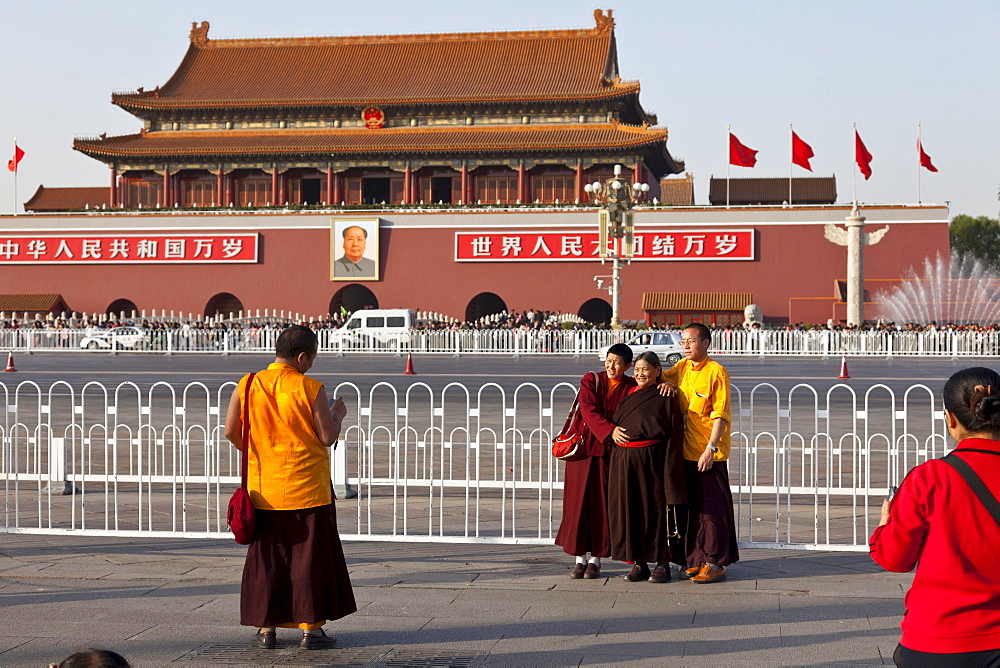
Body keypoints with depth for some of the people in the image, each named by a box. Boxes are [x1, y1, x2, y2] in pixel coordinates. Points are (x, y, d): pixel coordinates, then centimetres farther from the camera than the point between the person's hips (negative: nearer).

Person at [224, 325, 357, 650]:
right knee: (310, 556, 6)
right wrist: (337, 414, 11)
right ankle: (310, 628, 8)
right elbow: (327, 436, -8)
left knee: (266, 558, 11)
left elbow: (230, 431, 2)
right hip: (307, 488, -3)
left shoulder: (247, 386, -1)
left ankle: (265, 628, 12)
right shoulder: (310, 389, -11)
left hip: (264, 488, 3)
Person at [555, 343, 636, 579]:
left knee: (603, 504, 0)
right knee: (580, 502, 1)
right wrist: (610, 431, -23)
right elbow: (589, 412, -10)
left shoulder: (631, 388, 5)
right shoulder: (591, 381, 2)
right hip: (586, 447, 0)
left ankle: (595, 559, 8)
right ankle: (580, 558, 9)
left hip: (612, 453, 0)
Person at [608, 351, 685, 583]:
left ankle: (662, 563, 7)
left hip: (651, 460, -5)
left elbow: (674, 434, -7)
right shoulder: (628, 394, 15)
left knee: (655, 509, -2)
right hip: (623, 460, 5)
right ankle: (639, 563, 12)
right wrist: (613, 431, -3)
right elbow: (613, 421, 22)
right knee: (628, 510, 5)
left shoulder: (666, 398, -2)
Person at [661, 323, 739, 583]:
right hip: (688, 451, 7)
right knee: (692, 506, 11)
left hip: (710, 454, -7)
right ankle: (696, 560, 18)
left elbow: (720, 415, -15)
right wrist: (666, 381, 3)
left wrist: (710, 449, -21)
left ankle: (715, 563, 3)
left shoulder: (716, 372, -11)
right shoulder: (683, 367, 9)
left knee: (712, 508, -3)